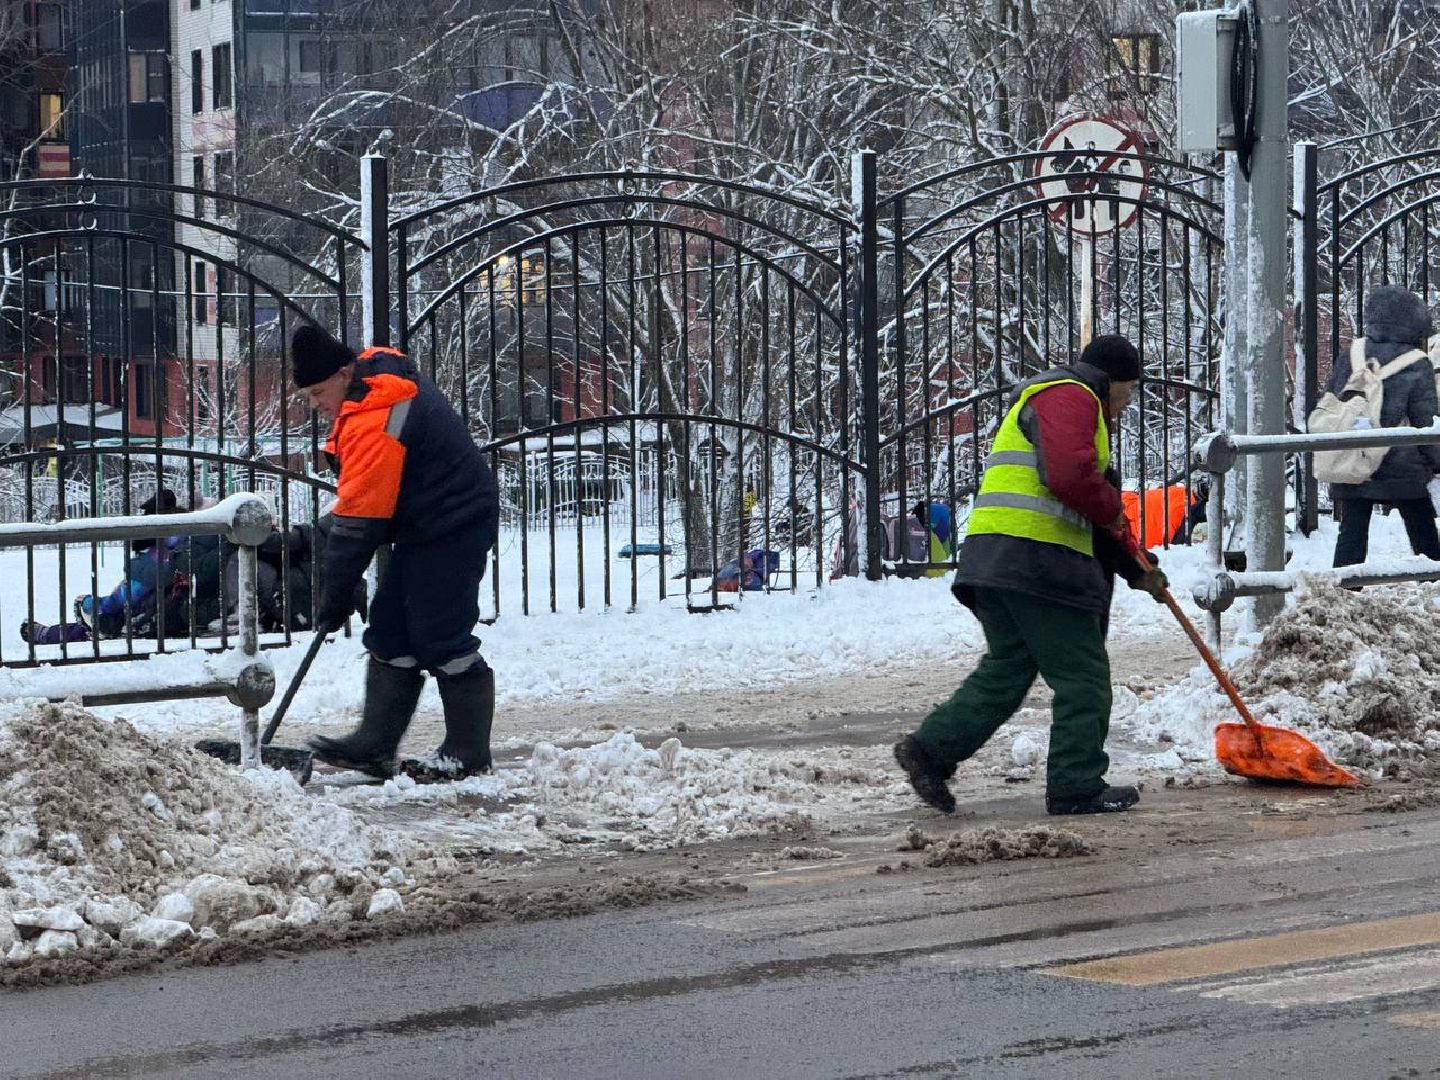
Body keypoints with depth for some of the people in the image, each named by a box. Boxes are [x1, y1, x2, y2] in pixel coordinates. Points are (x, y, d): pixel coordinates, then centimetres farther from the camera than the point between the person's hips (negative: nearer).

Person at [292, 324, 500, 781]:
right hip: (426, 525, 11)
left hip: (450, 530, -11)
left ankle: (468, 753, 2)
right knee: (390, 635, 8)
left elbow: (357, 524, -24)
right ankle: (375, 745, 8)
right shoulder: (380, 367, 5)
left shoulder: (373, 424, -26)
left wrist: (334, 599, -17)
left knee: (441, 640, -7)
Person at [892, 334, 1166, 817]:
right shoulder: (1069, 397, -3)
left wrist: (1138, 567, 30)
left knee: (1007, 669, 12)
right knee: (1082, 675, -3)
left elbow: (1094, 519, 34)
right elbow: (1070, 477, -22)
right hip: (1036, 558, -10)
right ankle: (1077, 787, 0)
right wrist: (1111, 509, -4)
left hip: (993, 560, 10)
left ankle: (930, 749, 4)